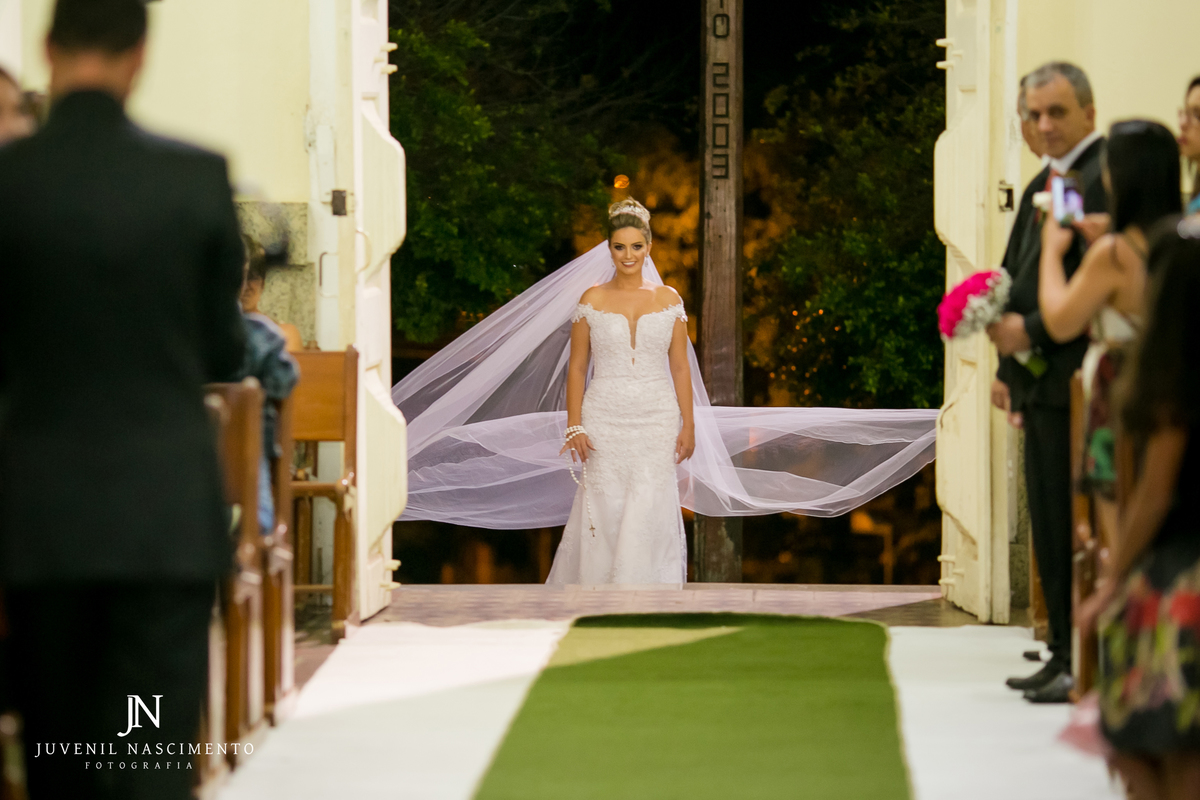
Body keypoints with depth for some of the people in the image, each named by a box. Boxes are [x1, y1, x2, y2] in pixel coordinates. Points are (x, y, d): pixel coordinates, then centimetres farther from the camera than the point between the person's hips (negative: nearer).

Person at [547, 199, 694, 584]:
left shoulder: (669, 300, 5)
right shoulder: (592, 301, 3)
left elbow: (680, 366, 7)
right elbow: (577, 367, 5)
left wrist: (688, 424, 2)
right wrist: (574, 426, -2)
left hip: (657, 419, 0)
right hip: (606, 418, 0)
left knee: (647, 511, -5)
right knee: (605, 511, 0)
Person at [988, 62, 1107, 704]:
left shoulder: (1106, 175, -11)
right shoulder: (1043, 184, 19)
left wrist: (1032, 332, -17)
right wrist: (1009, 366, 14)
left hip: (1075, 380, -10)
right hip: (1040, 384, 10)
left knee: (1076, 526, -8)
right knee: (1050, 526, 12)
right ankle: (1064, 655, 18)